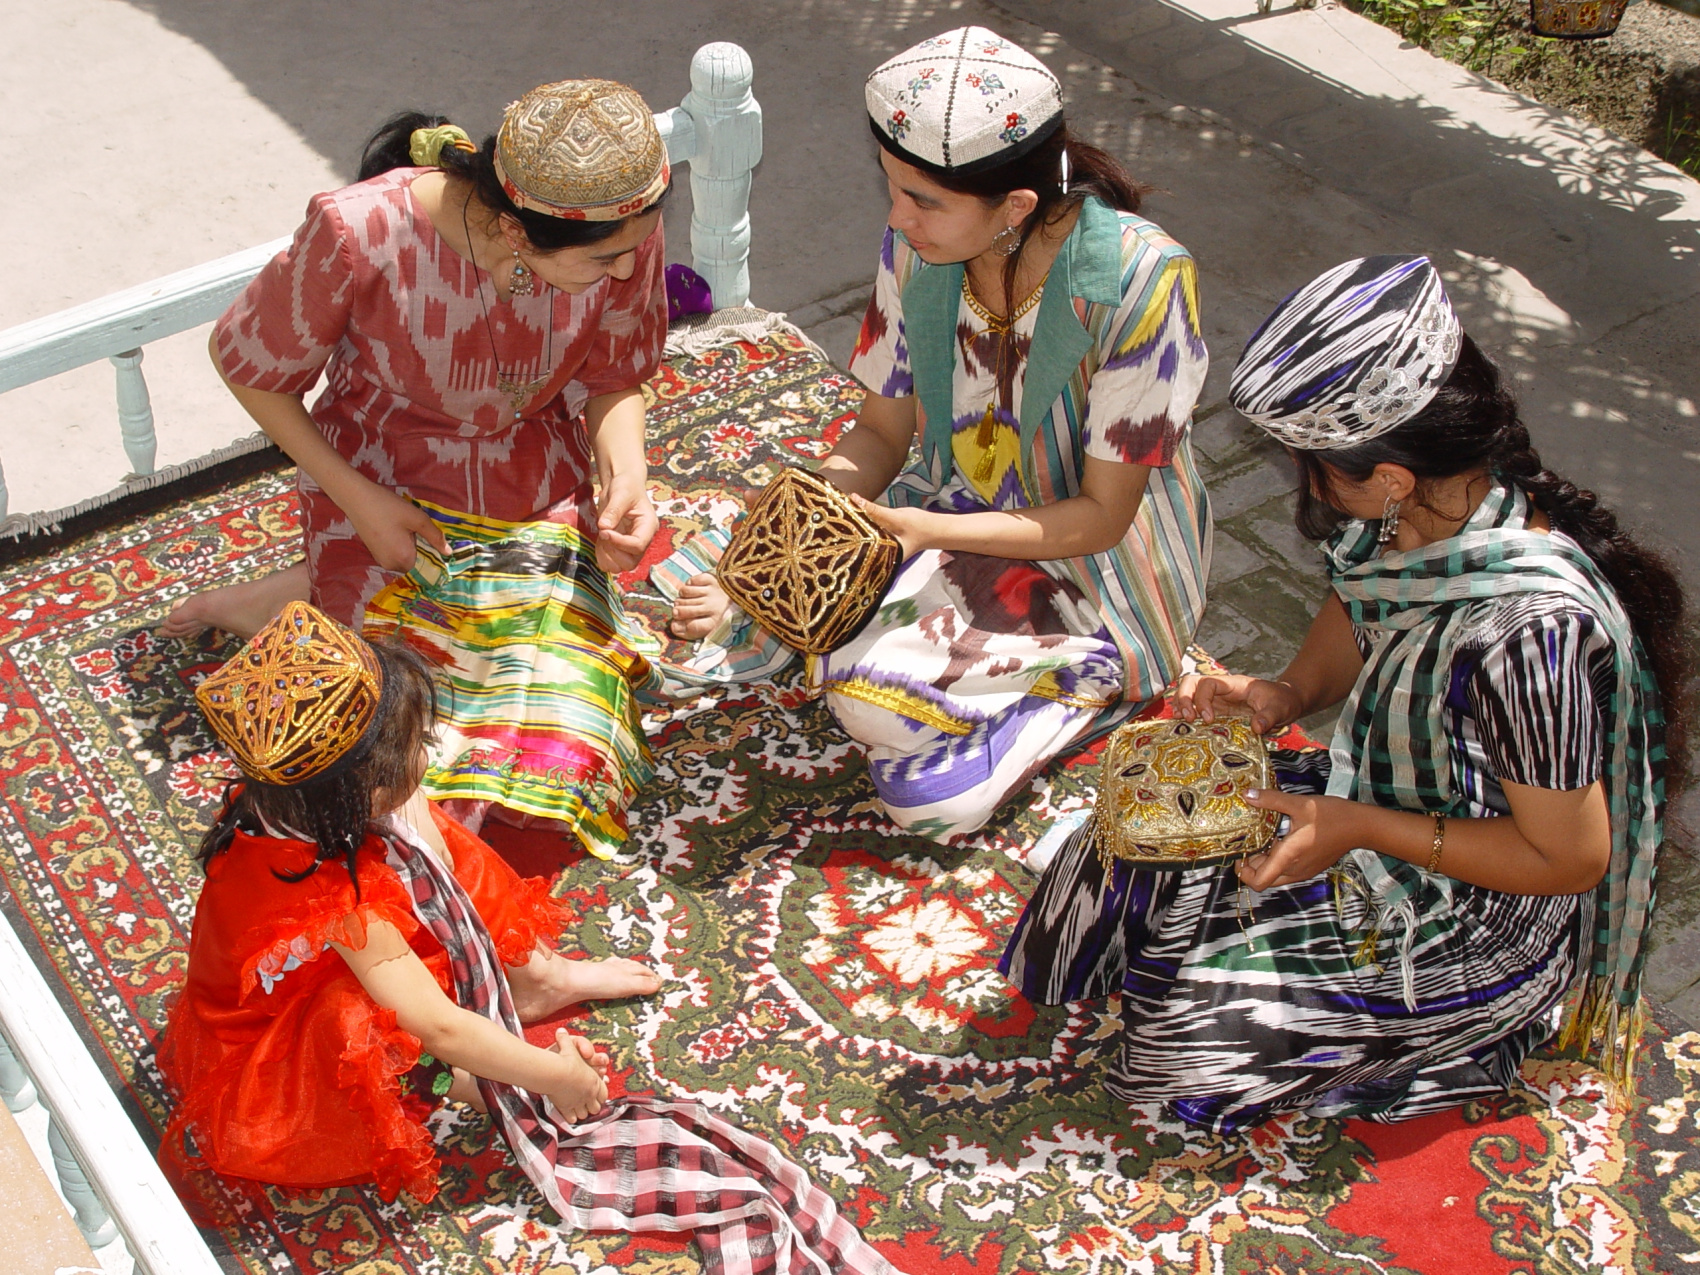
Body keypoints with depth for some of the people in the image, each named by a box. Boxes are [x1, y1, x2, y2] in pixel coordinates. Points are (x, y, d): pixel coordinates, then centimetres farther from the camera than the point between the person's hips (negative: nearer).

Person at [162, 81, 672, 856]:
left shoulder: (621, 225, -21)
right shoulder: (358, 235, -30)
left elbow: (615, 377, -2)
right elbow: (245, 364, -10)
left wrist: (625, 471, -22)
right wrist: (358, 501, -13)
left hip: (537, 494, 3)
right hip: (387, 497, -3)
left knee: (560, 754, -7)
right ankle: (300, 597, 18)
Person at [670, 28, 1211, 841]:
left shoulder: (1139, 279, -28)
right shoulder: (917, 247, -12)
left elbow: (1101, 516, -21)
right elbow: (881, 433, -2)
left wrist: (930, 531, -33)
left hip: (1096, 579, -5)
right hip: (959, 515, 5)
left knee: (884, 710, -24)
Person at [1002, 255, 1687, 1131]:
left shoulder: (1525, 630, -38)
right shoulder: (1426, 512, -15)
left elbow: (1570, 857, -26)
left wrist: (1357, 829, -24)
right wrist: (1289, 694, -10)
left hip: (1470, 930, -7)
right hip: (1369, 803, 7)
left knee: (1191, 1021, -2)